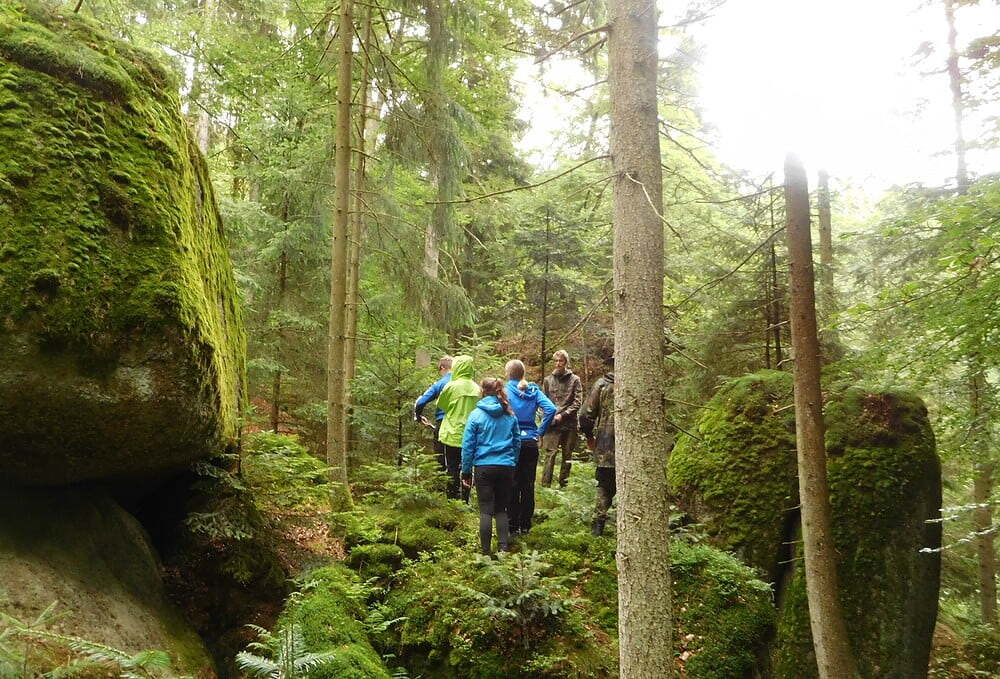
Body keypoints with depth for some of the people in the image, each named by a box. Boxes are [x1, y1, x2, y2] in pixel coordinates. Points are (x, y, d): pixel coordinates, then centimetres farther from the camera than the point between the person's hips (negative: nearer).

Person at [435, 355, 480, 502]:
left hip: (453, 435, -3)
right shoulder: (476, 388, 0)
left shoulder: (451, 386, -11)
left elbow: (440, 404, 3)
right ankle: (465, 500, 14)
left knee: (452, 468, 6)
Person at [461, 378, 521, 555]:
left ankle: (486, 551, 7)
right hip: (507, 467, 3)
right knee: (501, 509, 14)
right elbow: (517, 442, 13)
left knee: (486, 511, 4)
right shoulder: (510, 415, 5)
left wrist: (465, 471, 4)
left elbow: (468, 445, -3)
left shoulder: (476, 415, -4)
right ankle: (504, 548, 6)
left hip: (484, 467, -3)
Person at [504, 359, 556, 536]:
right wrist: (541, 431, -1)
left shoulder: (505, 390, -6)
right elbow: (551, 409, -8)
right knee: (528, 485, 11)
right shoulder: (533, 390, 4)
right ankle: (525, 525, 18)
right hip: (530, 443, 3)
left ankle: (513, 526, 8)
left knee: (512, 486, 5)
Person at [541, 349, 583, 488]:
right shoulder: (548, 380, 10)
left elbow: (577, 402, -2)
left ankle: (563, 485, 18)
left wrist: (563, 415, -11)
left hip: (569, 424, 0)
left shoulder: (575, 380, 4)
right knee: (550, 454, -7)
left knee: (567, 456, 8)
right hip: (552, 424, 0)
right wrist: (550, 416, -6)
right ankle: (545, 485, -7)